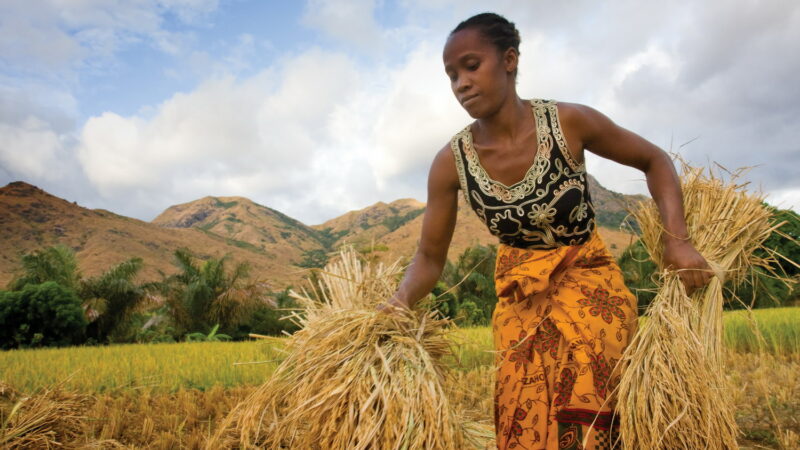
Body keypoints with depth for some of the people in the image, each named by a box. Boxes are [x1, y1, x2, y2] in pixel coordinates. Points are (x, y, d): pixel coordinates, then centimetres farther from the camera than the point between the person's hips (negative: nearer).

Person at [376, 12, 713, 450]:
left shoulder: (569, 122, -15)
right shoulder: (451, 162, -11)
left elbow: (654, 160, 1)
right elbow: (429, 257, -4)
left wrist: (677, 239, -11)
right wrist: (399, 302, -24)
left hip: (588, 275, -1)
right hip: (519, 292, 2)